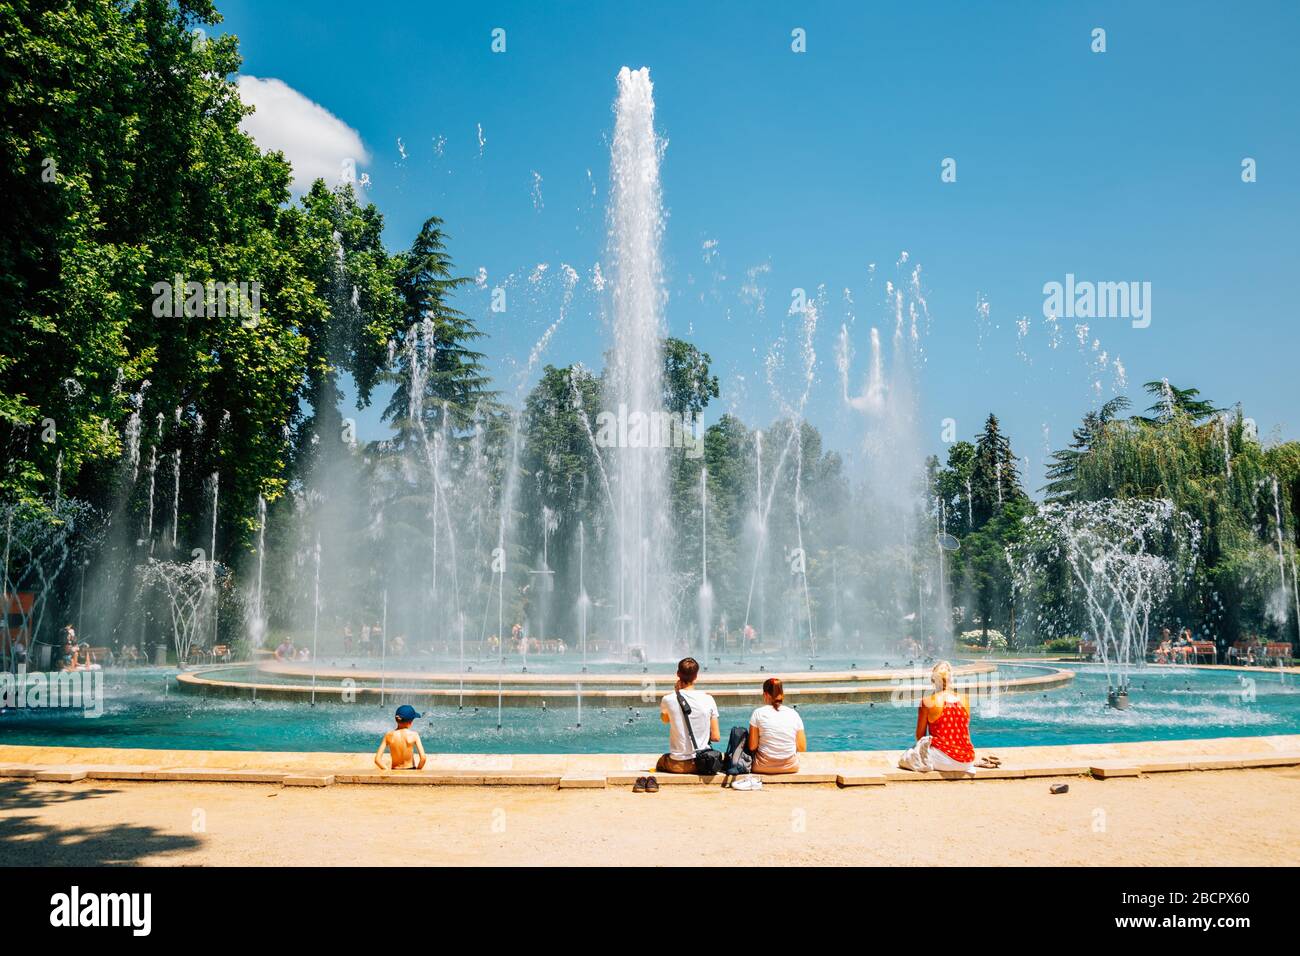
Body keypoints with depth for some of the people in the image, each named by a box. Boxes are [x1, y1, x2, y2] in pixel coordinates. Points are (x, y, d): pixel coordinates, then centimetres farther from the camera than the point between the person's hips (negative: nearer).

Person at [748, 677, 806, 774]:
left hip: (764, 768, -2)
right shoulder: (793, 714, -1)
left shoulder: (758, 713, -6)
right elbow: (802, 748, 1)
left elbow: (752, 746, -7)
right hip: (790, 767, 2)